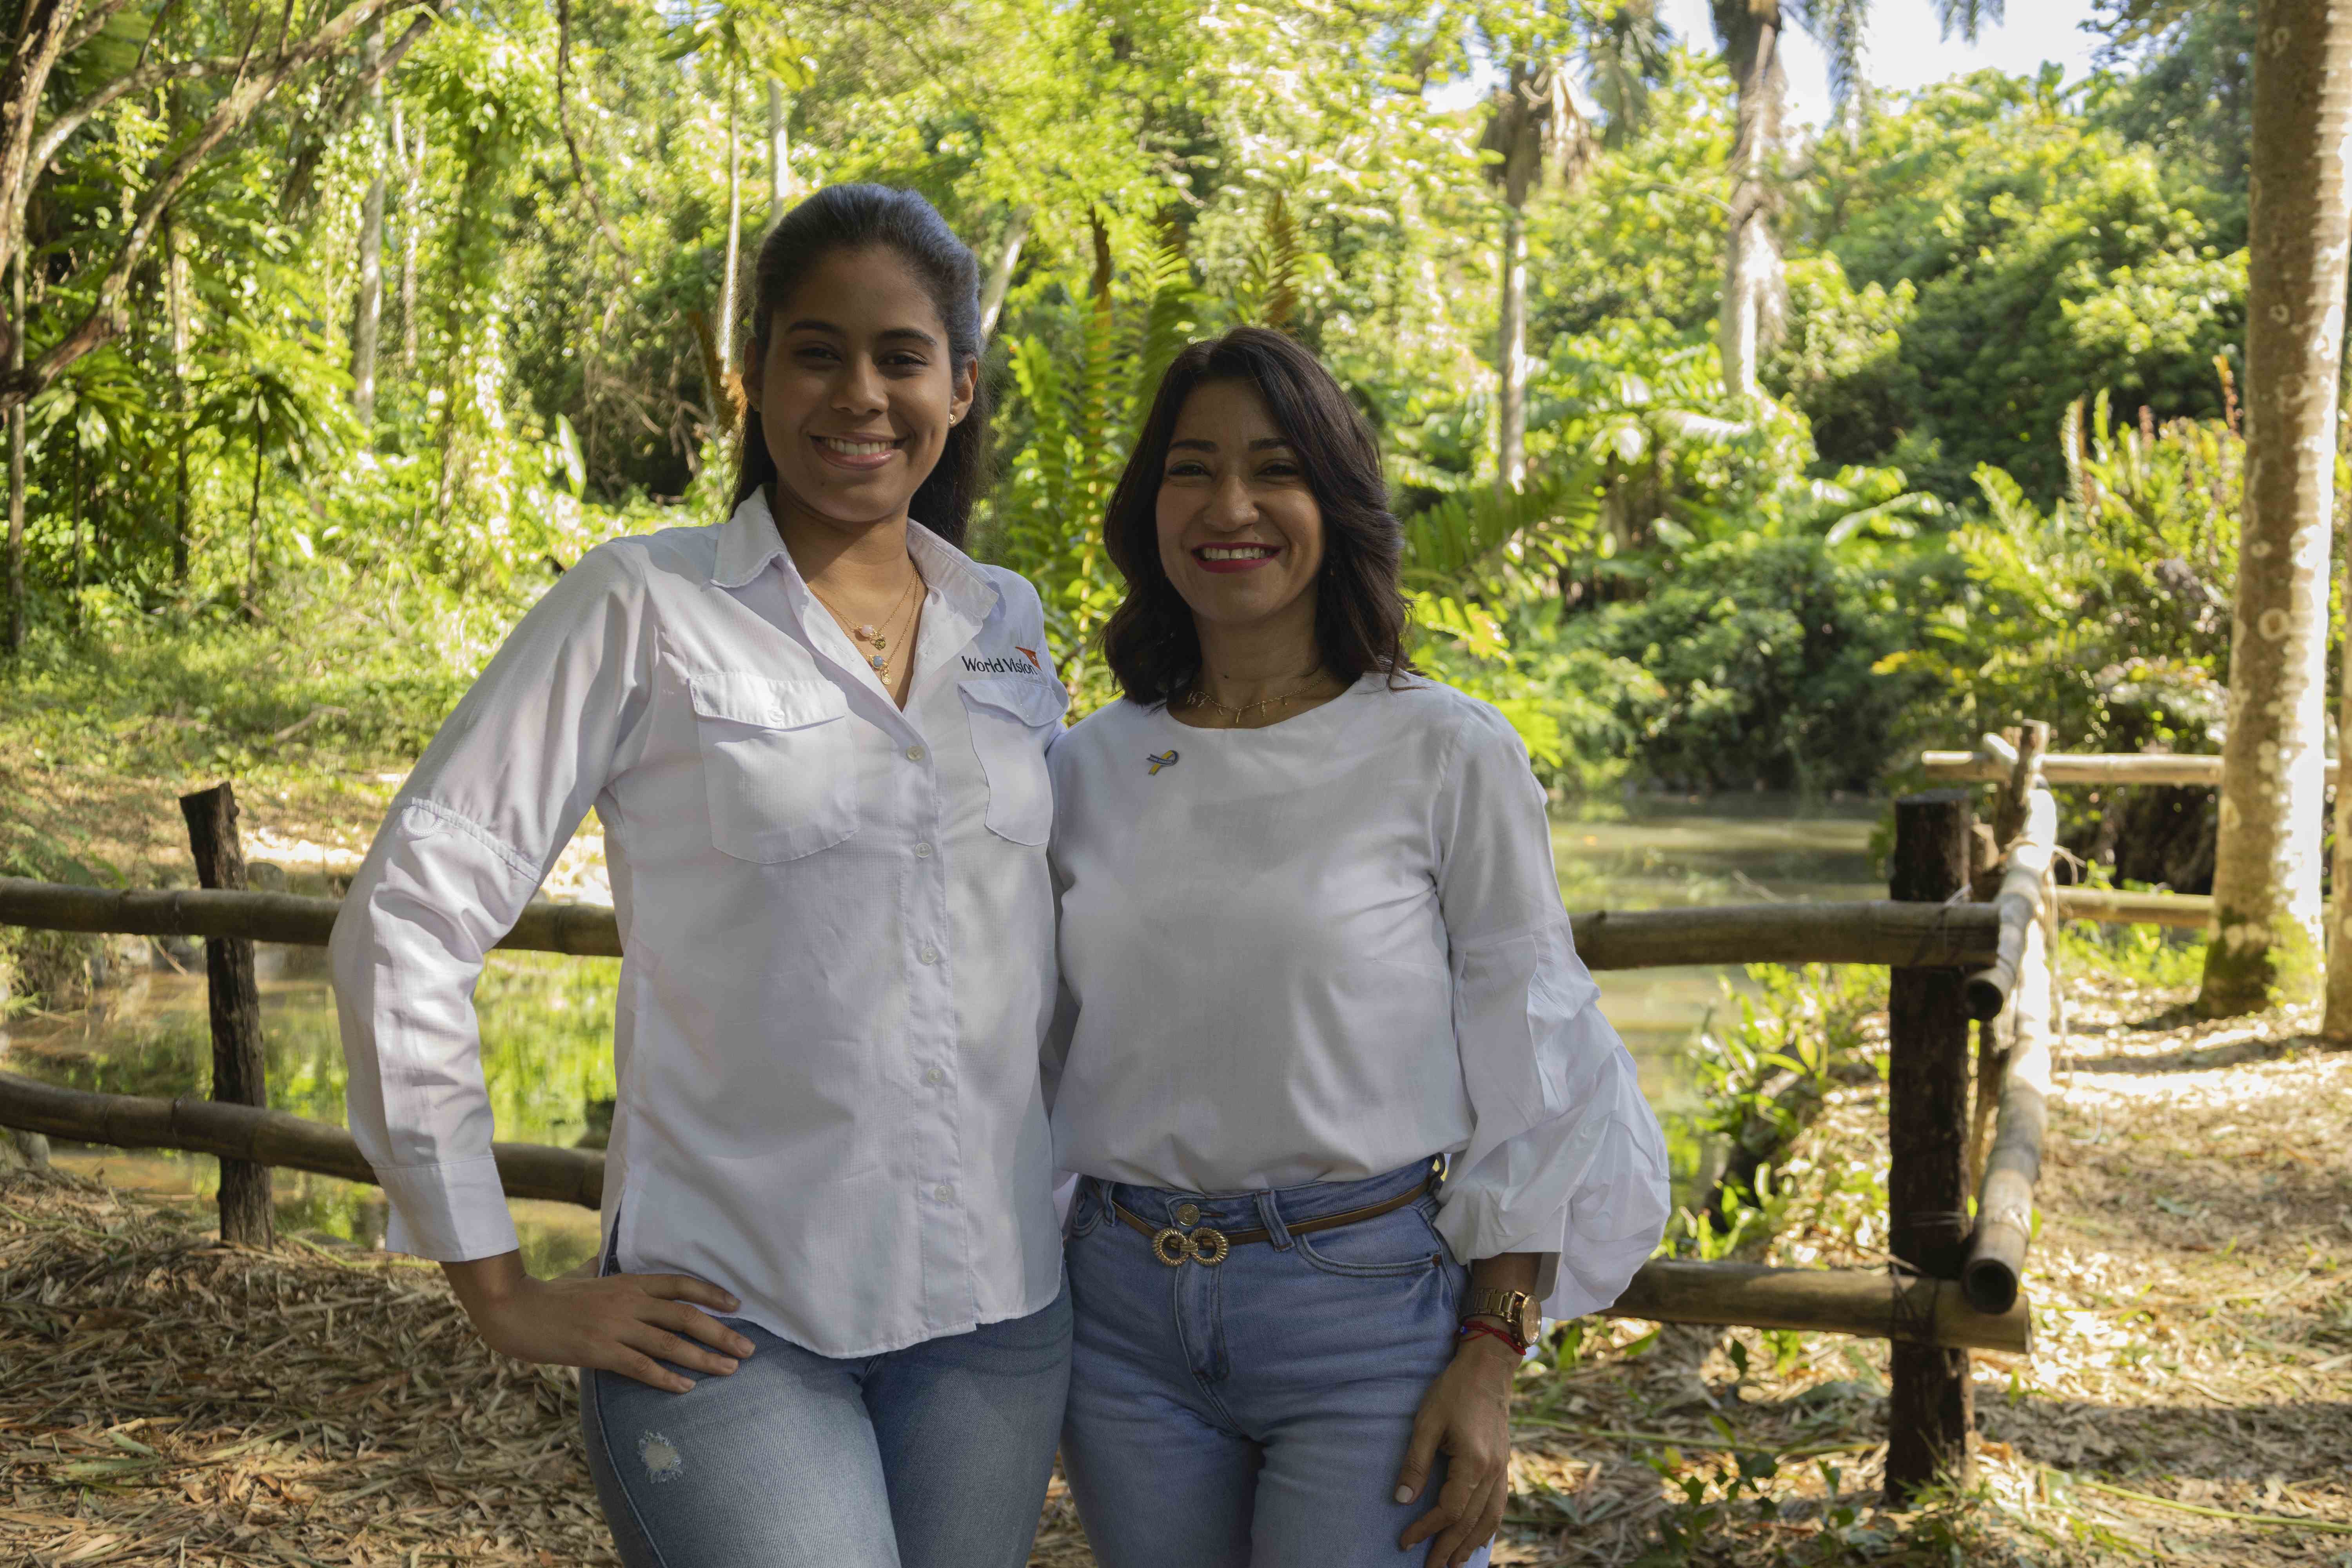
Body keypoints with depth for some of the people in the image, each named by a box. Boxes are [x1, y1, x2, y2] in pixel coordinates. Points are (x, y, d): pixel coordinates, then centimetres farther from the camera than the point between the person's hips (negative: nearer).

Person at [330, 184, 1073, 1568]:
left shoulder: (1011, 627, 8)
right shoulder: (645, 610, -7)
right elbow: (408, 919, -9)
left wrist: (1080, 1191, 13)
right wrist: (500, 1287, -9)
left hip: (995, 1312, 5)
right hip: (731, 1324, -4)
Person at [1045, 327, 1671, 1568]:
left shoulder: (1449, 756, -6)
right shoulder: (1087, 769, 5)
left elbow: (1527, 1081, -4)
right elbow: (1041, 1059, 13)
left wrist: (1490, 1364, -8)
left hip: (1368, 1311, -3)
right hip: (1127, 1316, 4)